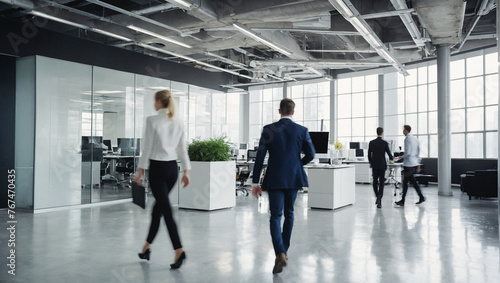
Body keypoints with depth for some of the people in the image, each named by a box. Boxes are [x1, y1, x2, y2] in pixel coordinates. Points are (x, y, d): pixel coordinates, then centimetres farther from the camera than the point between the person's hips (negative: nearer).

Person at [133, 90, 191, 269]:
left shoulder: (152, 120, -10)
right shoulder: (178, 123, 6)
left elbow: (147, 147, -11)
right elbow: (182, 149, 7)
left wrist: (141, 170, -5)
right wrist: (186, 171, 9)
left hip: (157, 168, -6)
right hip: (172, 168, 6)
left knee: (166, 210, -4)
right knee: (158, 206, 17)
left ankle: (179, 250, -11)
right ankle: (147, 247, 29)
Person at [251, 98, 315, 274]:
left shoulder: (269, 129, -6)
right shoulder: (302, 130, -1)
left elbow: (259, 157, -8)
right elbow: (310, 154, 3)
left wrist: (255, 182, -3)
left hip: (275, 179, -2)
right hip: (294, 178, 3)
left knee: (275, 216, 0)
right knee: (289, 214, 18)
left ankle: (280, 254, -17)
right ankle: (284, 250, 28)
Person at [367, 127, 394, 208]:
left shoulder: (371, 143, -2)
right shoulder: (385, 143, -8)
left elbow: (369, 154, 3)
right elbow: (389, 154, -3)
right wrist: (392, 158, 20)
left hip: (374, 165, 2)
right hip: (382, 165, -2)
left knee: (375, 182, 17)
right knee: (381, 183, 0)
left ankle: (377, 197, 21)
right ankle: (379, 200, -10)